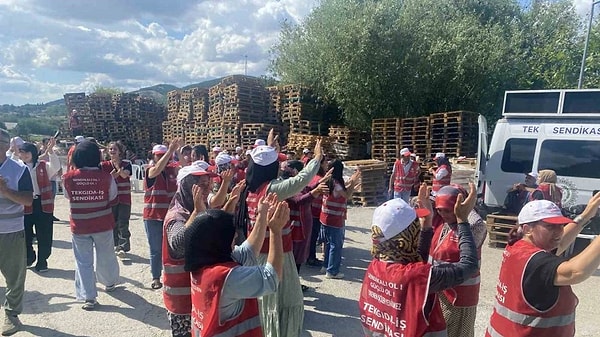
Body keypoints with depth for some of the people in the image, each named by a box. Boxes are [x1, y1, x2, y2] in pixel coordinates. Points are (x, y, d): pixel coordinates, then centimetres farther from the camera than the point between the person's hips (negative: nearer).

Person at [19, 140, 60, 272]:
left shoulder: (43, 166, -1)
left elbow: (56, 166, -17)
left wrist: (50, 151, -31)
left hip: (43, 204, -2)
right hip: (25, 205, 2)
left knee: (44, 235, 5)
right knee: (25, 234, 13)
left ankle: (42, 261, 20)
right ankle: (29, 257, 37)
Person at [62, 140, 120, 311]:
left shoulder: (69, 177, -11)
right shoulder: (106, 177, -15)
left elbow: (68, 196, 6)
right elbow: (113, 200, -3)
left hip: (79, 226, 0)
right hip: (103, 225, 0)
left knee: (83, 261, 9)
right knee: (106, 256, 19)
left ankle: (89, 297, 8)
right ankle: (110, 283, 39)